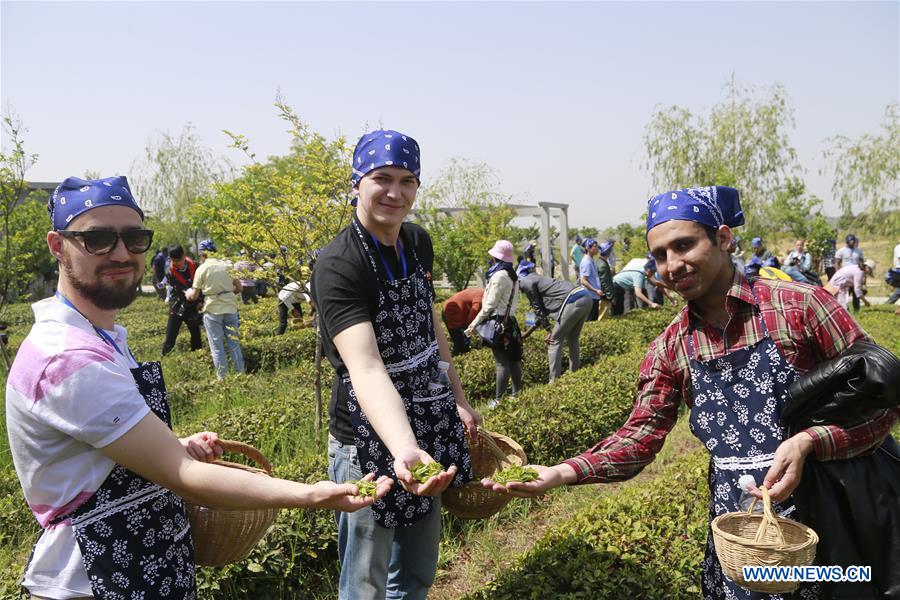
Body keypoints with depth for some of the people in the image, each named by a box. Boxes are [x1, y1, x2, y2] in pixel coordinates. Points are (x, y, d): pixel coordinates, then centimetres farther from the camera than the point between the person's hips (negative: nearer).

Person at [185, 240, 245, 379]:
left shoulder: (202, 268, -3)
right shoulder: (227, 265, 7)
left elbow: (194, 296, -3)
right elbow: (238, 287, 6)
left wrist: (187, 294, 19)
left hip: (212, 310, -3)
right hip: (230, 308, 3)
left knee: (217, 345, 5)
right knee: (234, 343, 11)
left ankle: (222, 377, 8)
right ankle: (240, 373, 14)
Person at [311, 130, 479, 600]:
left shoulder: (418, 242, 1)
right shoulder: (338, 265, -23)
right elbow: (366, 369, -36)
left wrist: (458, 399, 16)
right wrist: (404, 449, -50)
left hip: (429, 429, 7)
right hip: (370, 439, -7)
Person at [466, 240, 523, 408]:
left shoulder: (499, 276, -16)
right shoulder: (512, 275, 12)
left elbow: (489, 306, -18)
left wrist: (474, 324, -12)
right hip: (510, 321, 9)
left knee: (502, 362, -7)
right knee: (513, 359, 13)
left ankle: (498, 399, -3)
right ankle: (516, 393, 21)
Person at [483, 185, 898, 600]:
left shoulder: (800, 305, -12)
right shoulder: (669, 350, 0)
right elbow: (640, 437, -5)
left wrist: (807, 443, -25)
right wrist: (563, 473, -21)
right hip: (737, 529, 3)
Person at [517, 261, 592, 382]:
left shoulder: (526, 282, 6)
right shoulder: (538, 279, 31)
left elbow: (538, 309, 4)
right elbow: (542, 311, 34)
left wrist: (549, 331, 9)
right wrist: (527, 333, 40)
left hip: (573, 301, -9)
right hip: (587, 298, 9)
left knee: (555, 340, 2)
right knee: (572, 339, 21)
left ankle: (554, 381, 2)